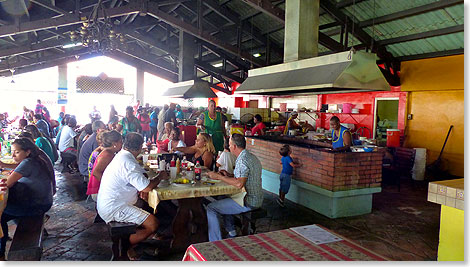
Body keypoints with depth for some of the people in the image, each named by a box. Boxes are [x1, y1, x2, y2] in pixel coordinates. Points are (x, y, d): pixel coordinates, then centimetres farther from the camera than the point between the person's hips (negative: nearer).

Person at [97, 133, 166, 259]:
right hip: (113, 209, -10)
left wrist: (141, 190, 2)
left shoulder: (121, 155, 9)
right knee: (153, 224, -15)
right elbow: (147, 187, -26)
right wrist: (160, 177, -7)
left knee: (148, 214, 18)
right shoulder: (127, 162, -23)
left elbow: (135, 180, 22)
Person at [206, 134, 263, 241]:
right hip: (256, 199, 11)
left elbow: (239, 184, -31)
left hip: (248, 202, -11)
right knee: (223, 199, 30)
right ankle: (232, 233, 29)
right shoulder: (252, 156, 12)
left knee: (210, 208, -9)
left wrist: (219, 177, -22)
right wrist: (227, 175, 13)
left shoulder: (243, 160, -20)